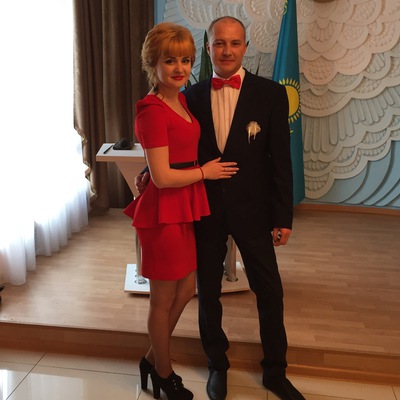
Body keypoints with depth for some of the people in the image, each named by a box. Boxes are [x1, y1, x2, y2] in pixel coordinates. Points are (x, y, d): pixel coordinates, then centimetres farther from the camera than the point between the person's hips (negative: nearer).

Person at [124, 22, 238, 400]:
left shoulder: (181, 100, 10)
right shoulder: (152, 110, -17)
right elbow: (162, 177, -20)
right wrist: (205, 172, -7)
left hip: (186, 207, 9)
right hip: (164, 211, -9)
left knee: (186, 289, 19)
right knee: (164, 298, 9)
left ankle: (153, 359, 41)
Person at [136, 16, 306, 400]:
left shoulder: (270, 93, -4)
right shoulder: (192, 96, 1)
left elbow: (280, 159, -6)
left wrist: (283, 217, -7)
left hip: (252, 209, -1)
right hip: (205, 210, 2)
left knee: (269, 291, 9)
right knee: (208, 291, 14)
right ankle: (217, 365, 37)